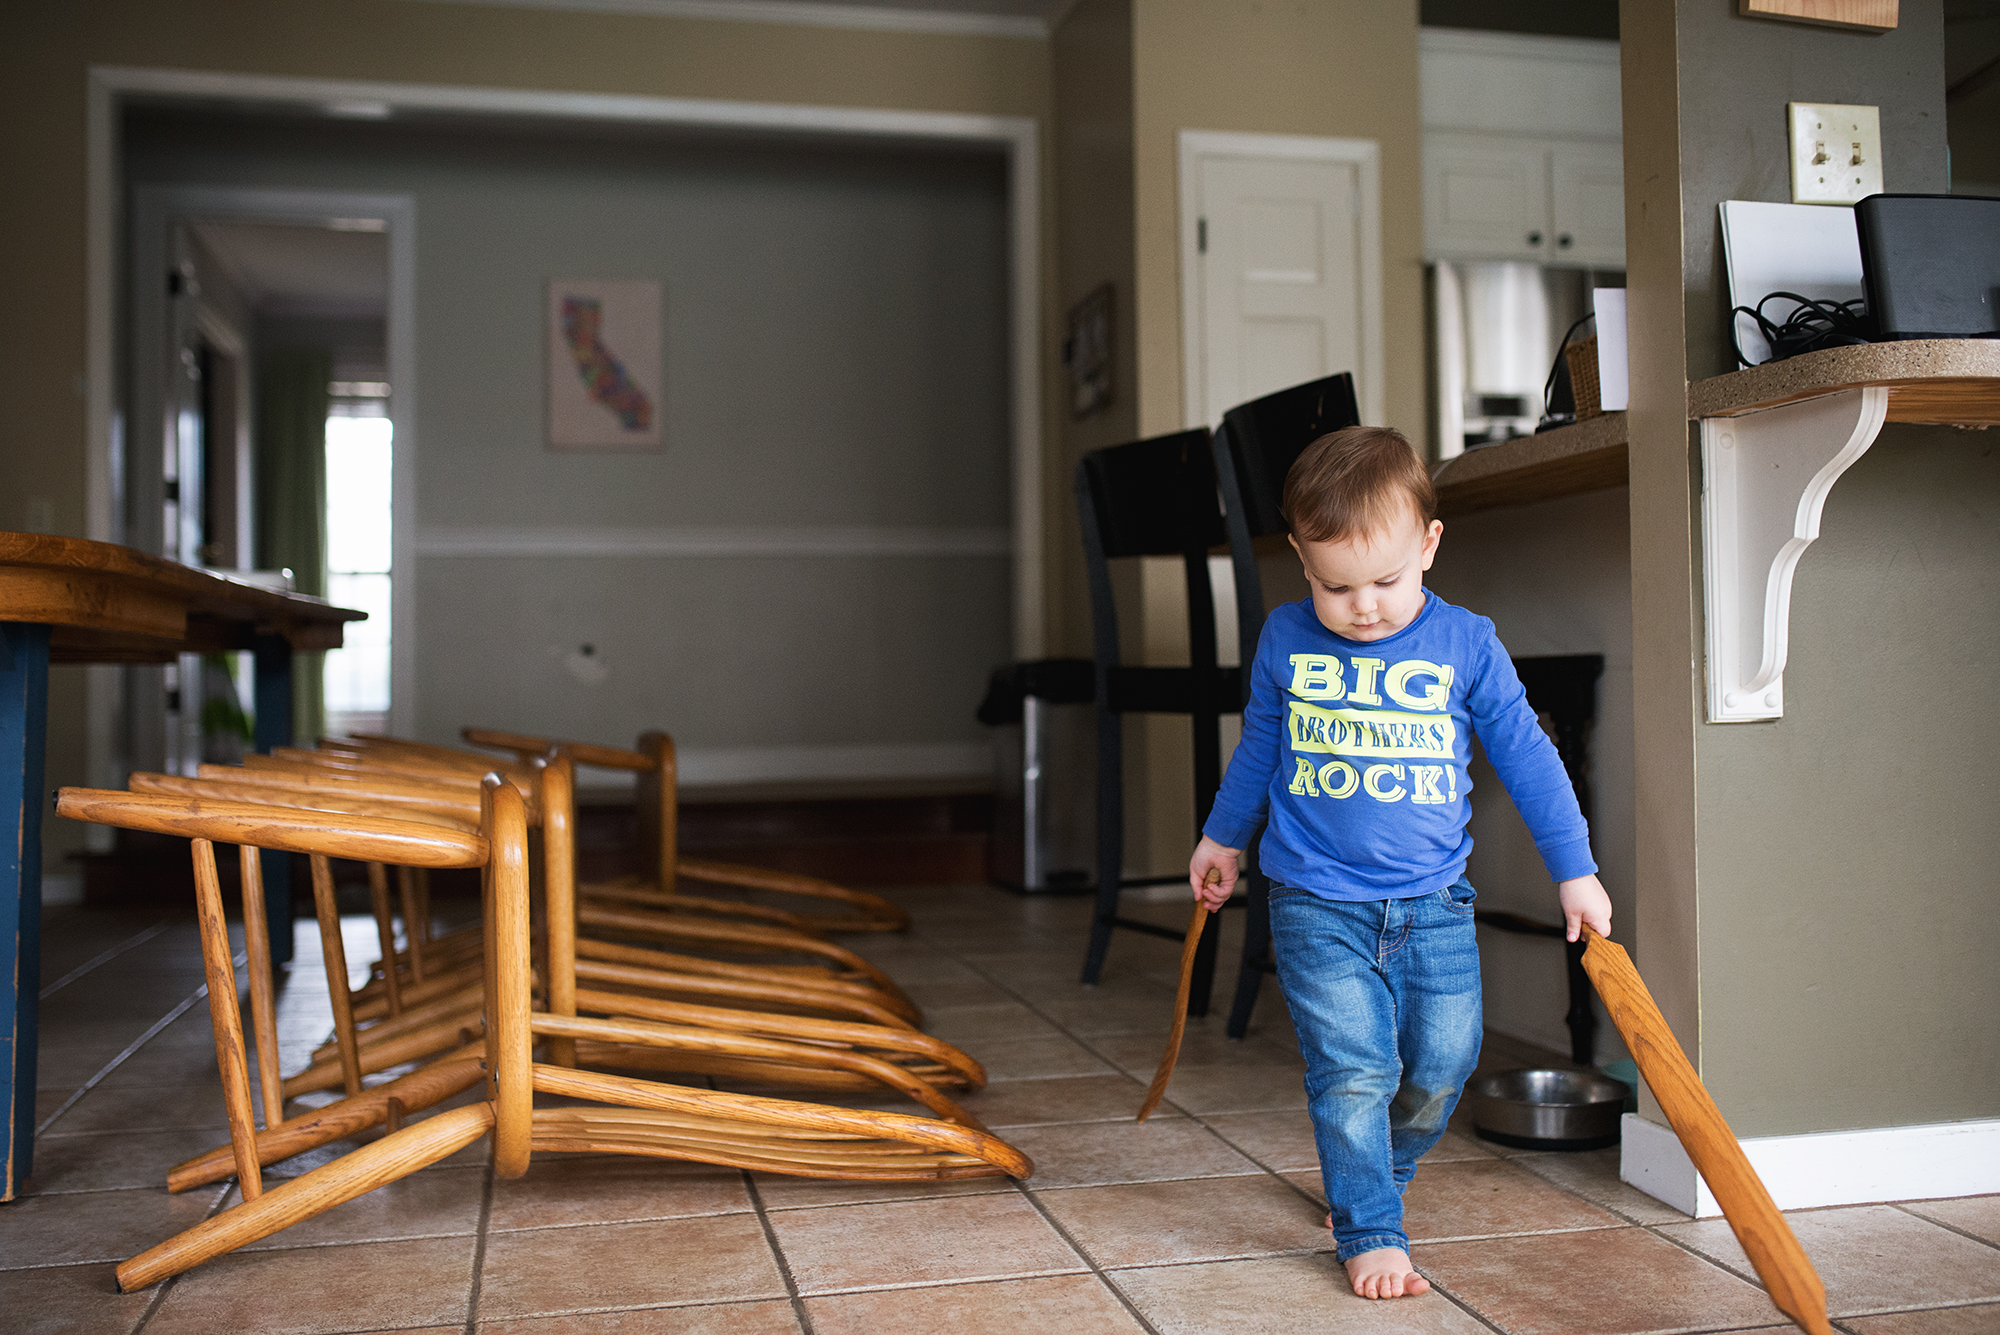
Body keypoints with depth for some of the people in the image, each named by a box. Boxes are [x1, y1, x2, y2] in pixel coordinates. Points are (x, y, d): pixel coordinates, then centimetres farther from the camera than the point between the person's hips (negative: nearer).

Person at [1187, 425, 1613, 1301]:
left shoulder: (1468, 647, -5)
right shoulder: (1286, 641, -2)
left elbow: (1526, 758, 3)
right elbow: (1257, 750, 14)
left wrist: (1574, 871, 5)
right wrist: (1220, 838, 24)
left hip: (1434, 906, 2)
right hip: (1316, 904, -1)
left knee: (1441, 1065, 7)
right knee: (1352, 1072, -7)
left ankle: (1368, 1175, 32)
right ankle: (1370, 1231, 7)